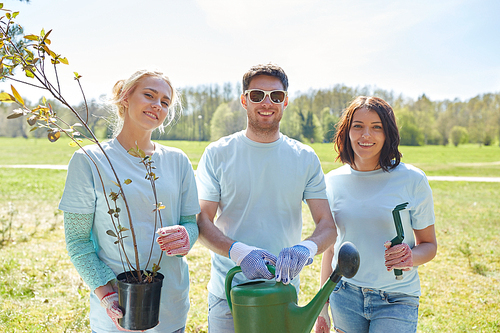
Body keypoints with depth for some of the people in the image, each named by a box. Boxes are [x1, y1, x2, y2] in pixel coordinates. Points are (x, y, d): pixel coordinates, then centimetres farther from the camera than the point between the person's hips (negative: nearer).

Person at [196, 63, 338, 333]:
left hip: (284, 293, 1)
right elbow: (202, 222, -6)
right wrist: (239, 252, -24)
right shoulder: (217, 154, -3)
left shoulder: (305, 158, 1)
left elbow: (328, 225, -2)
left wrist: (306, 248, -24)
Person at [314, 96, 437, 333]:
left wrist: (411, 256, -22)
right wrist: (322, 307, 10)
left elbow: (429, 245, 2)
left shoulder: (412, 180, -8)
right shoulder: (333, 181, 0)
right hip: (345, 296, 2)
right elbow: (330, 246, 7)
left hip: (396, 301, -2)